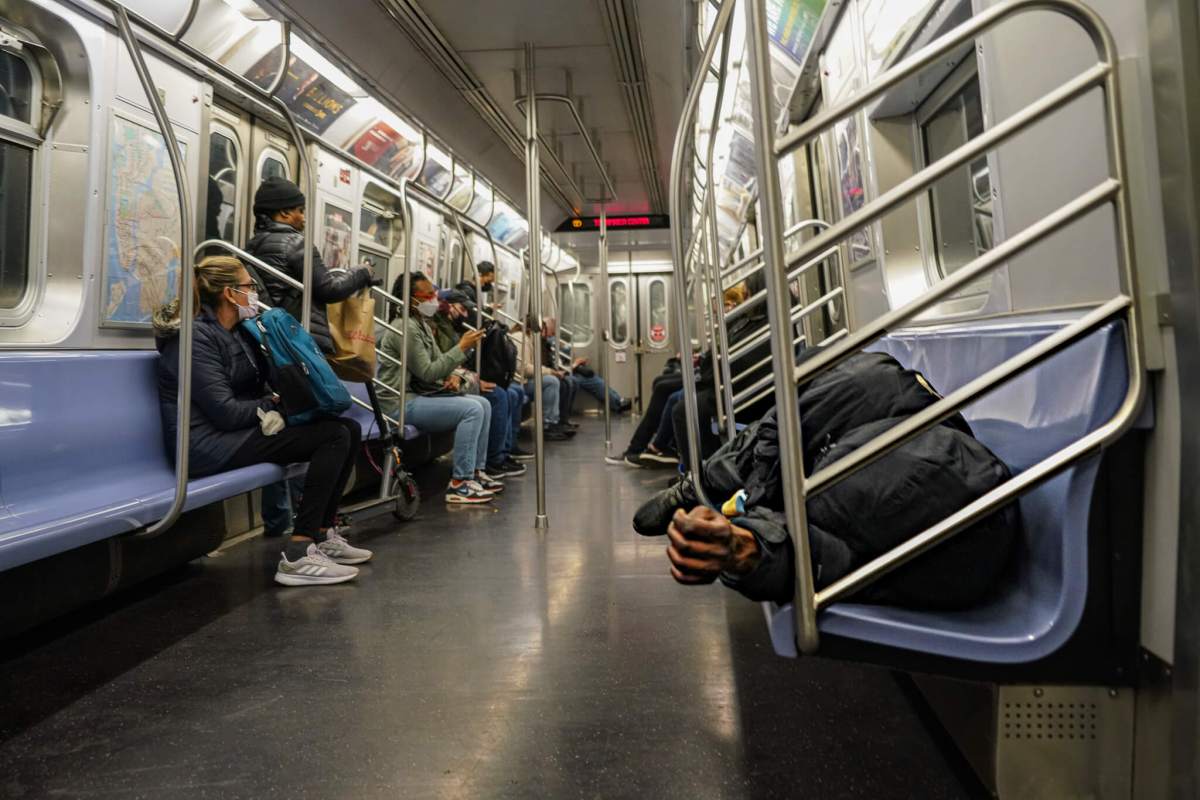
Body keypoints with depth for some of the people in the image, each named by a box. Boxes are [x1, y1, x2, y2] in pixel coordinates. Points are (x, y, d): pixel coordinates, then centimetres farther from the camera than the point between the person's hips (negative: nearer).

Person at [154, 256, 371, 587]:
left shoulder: (237, 333, 15)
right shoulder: (197, 337, -14)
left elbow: (255, 389, 13)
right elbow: (225, 412, -21)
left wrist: (273, 406, -9)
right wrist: (274, 405, -5)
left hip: (234, 430, 9)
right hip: (208, 442, -9)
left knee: (349, 429, -1)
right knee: (335, 436, -20)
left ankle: (323, 534, 5)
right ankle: (298, 554, -21)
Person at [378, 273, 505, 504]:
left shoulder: (423, 324, 14)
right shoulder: (406, 327, -17)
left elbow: (437, 361, 18)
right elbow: (427, 372, -21)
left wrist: (453, 375, -4)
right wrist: (461, 348, -19)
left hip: (419, 395, 10)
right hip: (401, 403, -10)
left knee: (483, 404, 4)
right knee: (472, 410, -22)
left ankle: (476, 471, 6)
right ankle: (459, 484, -19)